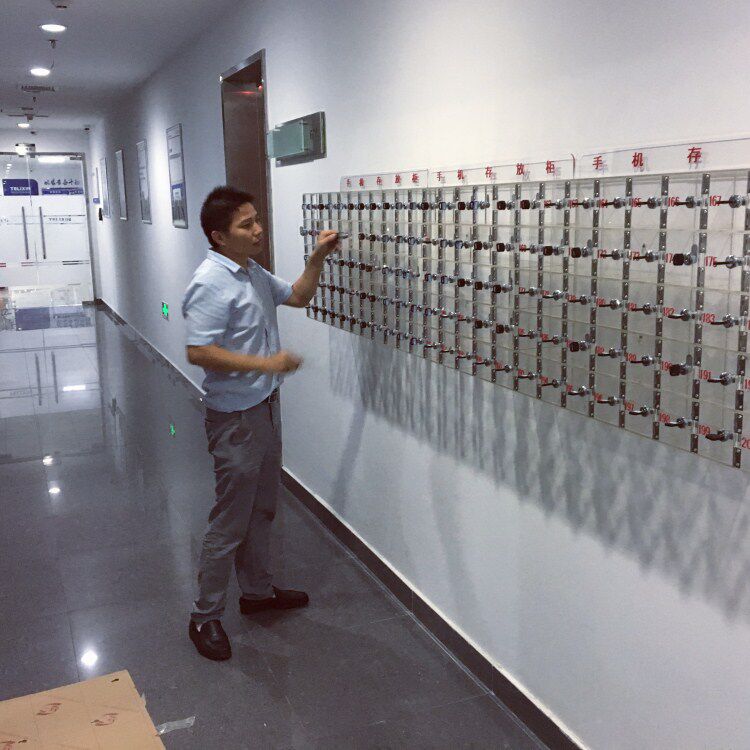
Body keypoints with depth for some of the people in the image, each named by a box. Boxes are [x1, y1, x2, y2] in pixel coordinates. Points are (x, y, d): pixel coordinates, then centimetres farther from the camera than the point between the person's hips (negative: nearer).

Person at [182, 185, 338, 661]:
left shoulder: (254, 272, 8)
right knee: (230, 520, 1)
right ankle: (206, 616, 16)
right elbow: (198, 352, -26)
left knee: (263, 508, 20)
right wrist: (265, 363, -26)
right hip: (235, 416, -9)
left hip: (266, 407, 9)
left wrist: (318, 258, 6)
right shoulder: (212, 283, -21)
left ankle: (257, 589, 37)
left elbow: (298, 296, 21)